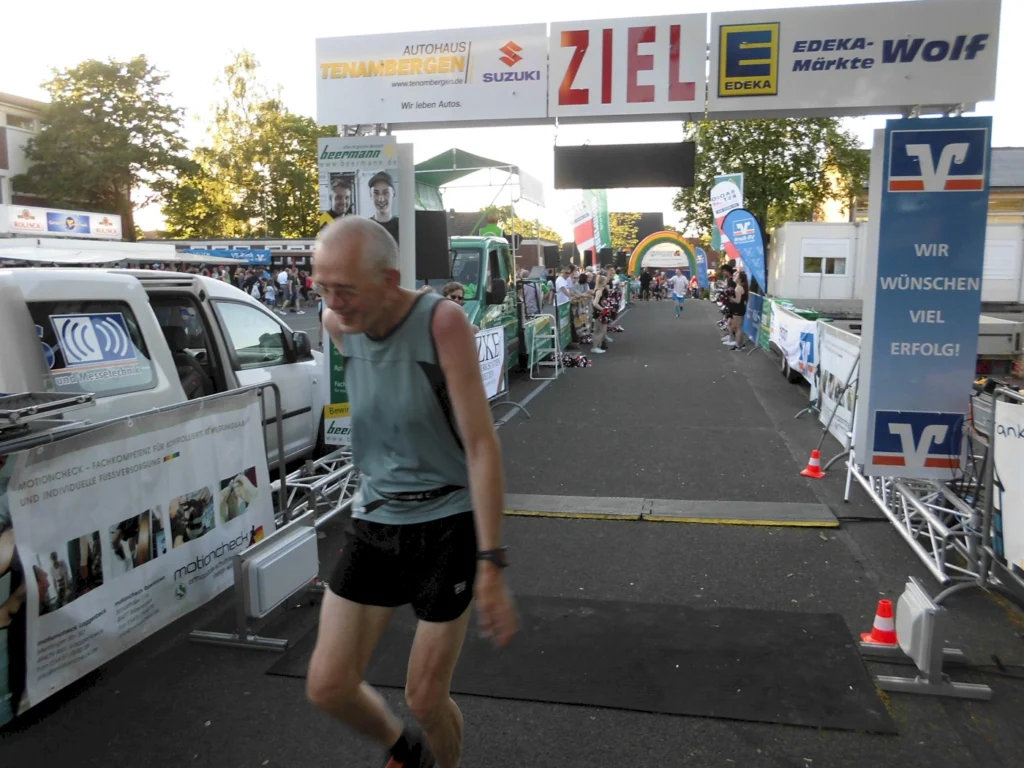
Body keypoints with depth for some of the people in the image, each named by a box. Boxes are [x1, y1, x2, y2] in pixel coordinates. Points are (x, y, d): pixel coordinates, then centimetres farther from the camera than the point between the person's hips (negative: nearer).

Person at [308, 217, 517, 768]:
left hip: (450, 523, -5)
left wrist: (490, 565, -25)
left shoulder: (442, 321, -20)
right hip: (375, 519, 5)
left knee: (425, 699, 4)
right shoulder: (338, 325, -4)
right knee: (327, 687, 4)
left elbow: (482, 445, -23)